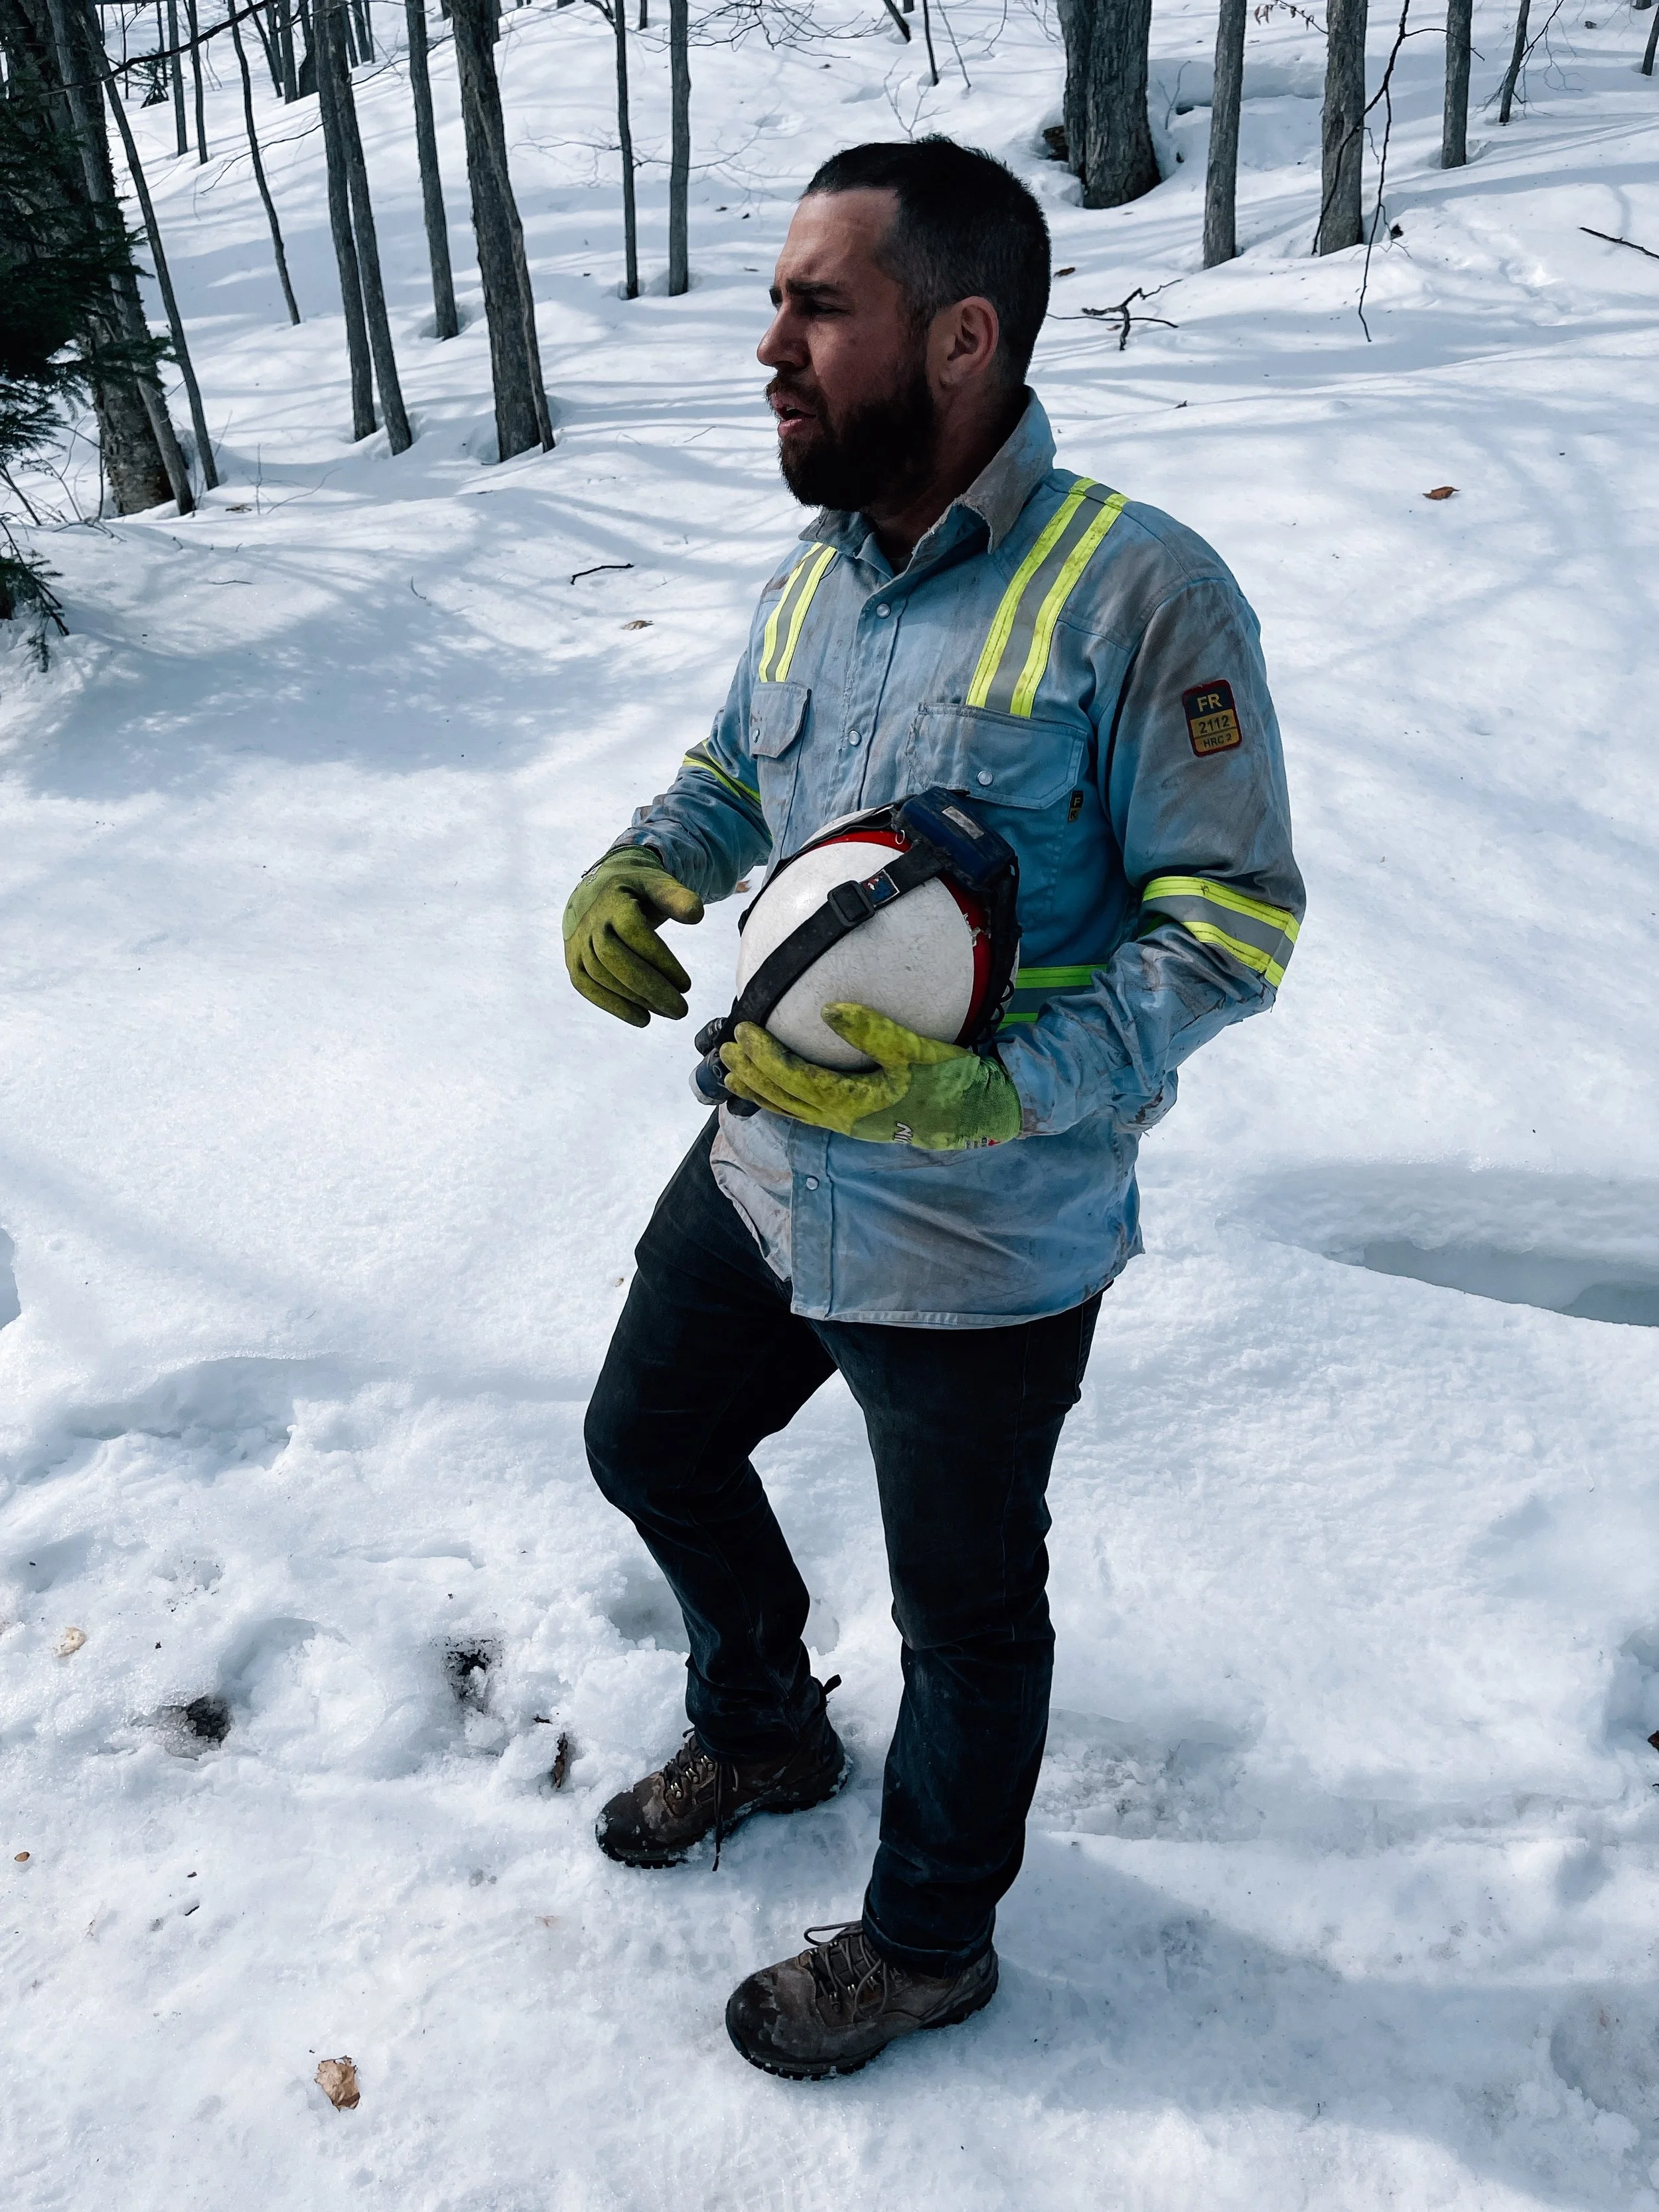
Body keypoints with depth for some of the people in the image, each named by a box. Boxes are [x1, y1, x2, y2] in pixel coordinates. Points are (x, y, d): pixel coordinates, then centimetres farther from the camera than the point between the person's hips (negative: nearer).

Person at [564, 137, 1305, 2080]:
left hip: (981, 1243, -7)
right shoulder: (812, 578, 3)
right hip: (767, 1171, 8)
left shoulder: (1137, 591, -20)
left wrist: (988, 1091, -30)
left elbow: (1233, 918, -19)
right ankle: (762, 1731, 55)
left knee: (964, 1610, 14)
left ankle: (925, 1944, 44)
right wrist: (635, 874, -4)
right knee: (648, 1443, 25)